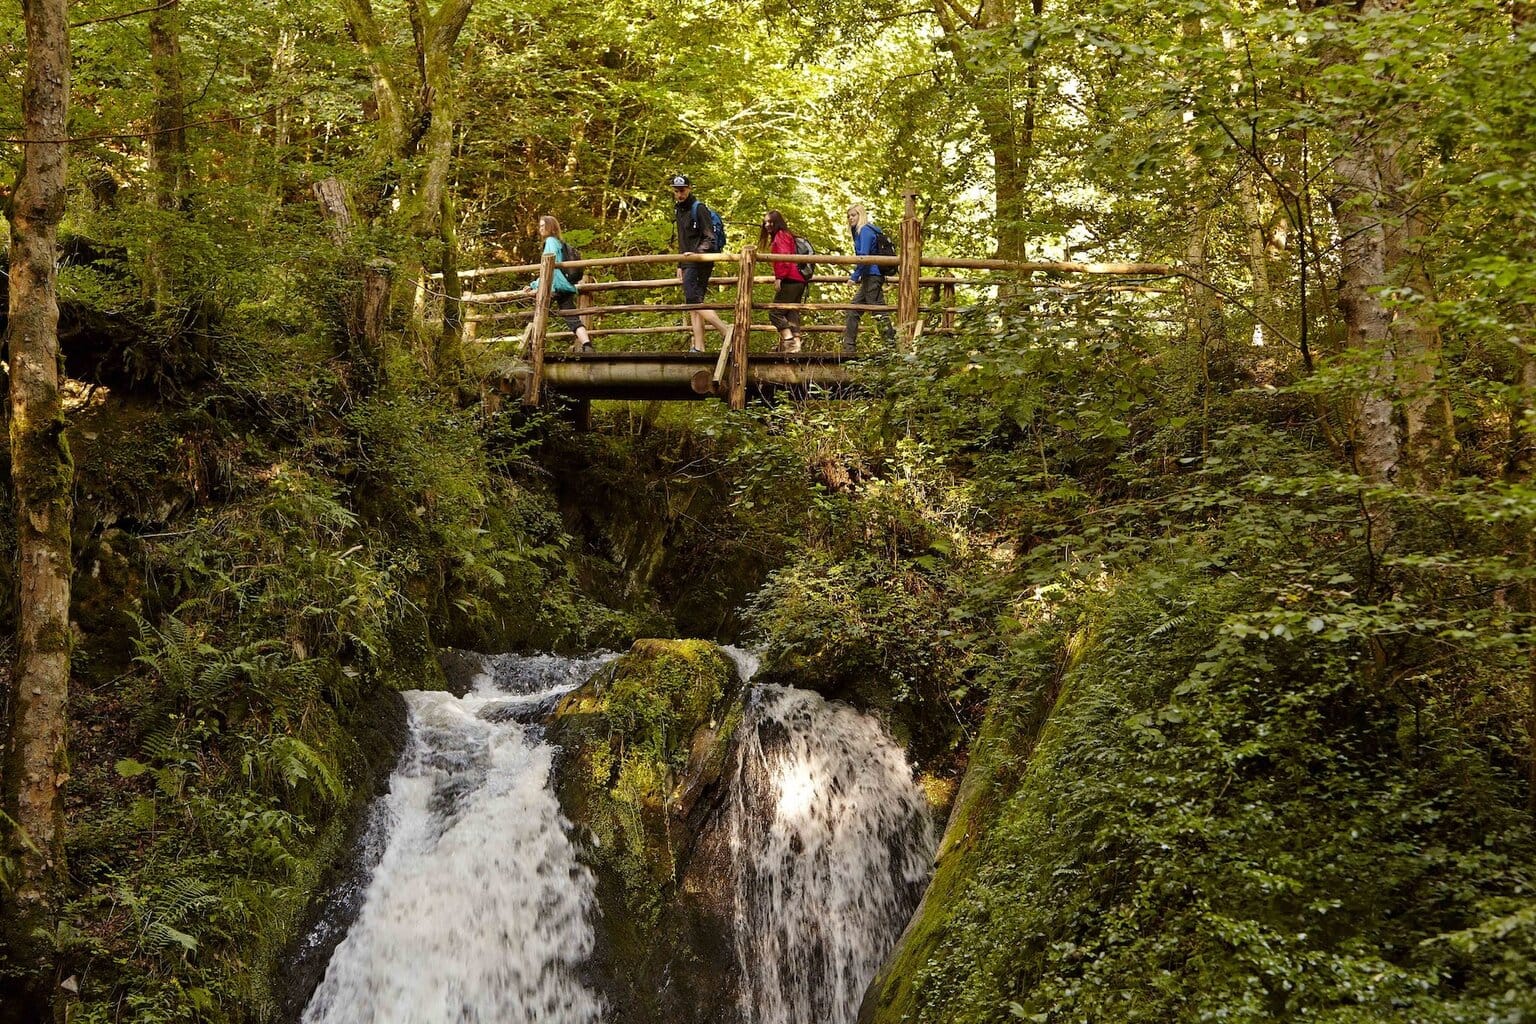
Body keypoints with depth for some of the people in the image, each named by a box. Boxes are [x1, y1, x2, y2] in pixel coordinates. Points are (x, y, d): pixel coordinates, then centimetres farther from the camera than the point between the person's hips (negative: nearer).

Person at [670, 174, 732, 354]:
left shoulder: (699, 209, -8)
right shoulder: (679, 211, 19)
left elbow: (710, 238, -14)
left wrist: (696, 253, -30)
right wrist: (680, 265, 23)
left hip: (700, 263, -9)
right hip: (688, 265, 9)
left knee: (694, 301, -19)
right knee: (693, 305, 4)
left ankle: (727, 332, -21)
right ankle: (698, 347, 2)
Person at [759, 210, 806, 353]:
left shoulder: (780, 235, -3)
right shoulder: (786, 236, 25)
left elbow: (784, 257, -15)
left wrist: (779, 277, -19)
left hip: (790, 281, -10)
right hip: (799, 281, 10)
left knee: (775, 313, -9)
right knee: (792, 315, 6)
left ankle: (790, 342, -17)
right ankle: (796, 344, 1)